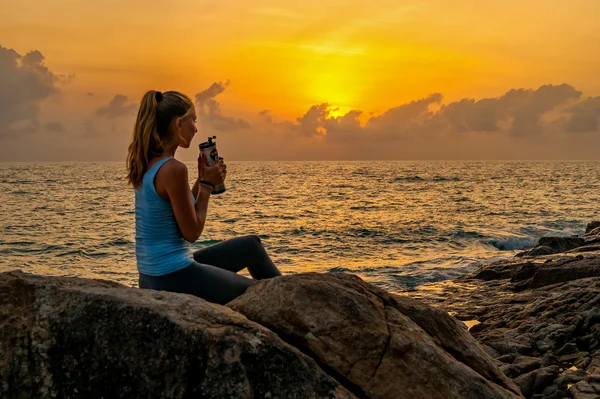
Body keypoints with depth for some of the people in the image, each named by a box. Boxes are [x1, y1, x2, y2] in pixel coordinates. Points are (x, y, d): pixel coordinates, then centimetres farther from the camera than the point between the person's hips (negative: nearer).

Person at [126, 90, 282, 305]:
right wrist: (207, 183, -8)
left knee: (251, 245, 24)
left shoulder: (147, 164, 6)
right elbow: (192, 233, -17)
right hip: (174, 278, -9)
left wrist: (202, 178, 6)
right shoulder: (173, 169, -23)